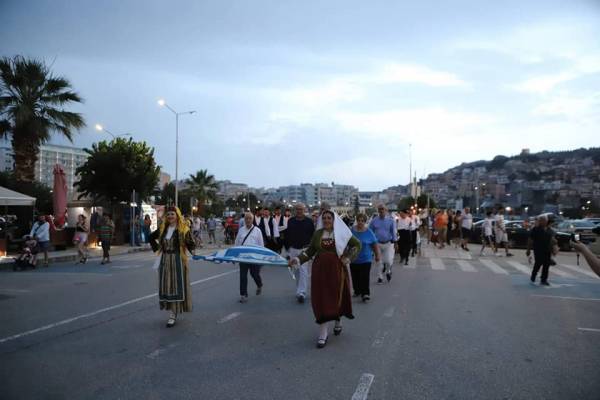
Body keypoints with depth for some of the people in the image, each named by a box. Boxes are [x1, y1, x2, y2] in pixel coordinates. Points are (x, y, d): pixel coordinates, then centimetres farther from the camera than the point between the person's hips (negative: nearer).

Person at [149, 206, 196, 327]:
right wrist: (157, 248, 11)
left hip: (178, 260, -5)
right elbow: (151, 237, 23)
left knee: (177, 285, -3)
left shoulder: (183, 229, -7)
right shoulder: (163, 228, 8)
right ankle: (172, 311, 21)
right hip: (165, 260, 5)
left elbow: (191, 244, -13)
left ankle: (173, 314, 1)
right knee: (166, 285, 8)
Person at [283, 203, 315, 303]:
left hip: (305, 249, -3)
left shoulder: (309, 222, -2)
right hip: (293, 250, 3)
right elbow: (286, 236, 10)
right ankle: (299, 291, 27)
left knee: (303, 271, -11)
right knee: (296, 272, 13)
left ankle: (302, 293, -13)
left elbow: (313, 236, 2)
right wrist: (287, 248, 8)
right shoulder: (290, 221, 4)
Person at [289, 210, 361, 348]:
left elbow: (357, 244, 7)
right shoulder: (317, 233, 5)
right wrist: (297, 259, -7)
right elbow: (310, 251, 5)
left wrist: (348, 258, -5)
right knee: (321, 300, -2)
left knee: (337, 297, 8)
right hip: (320, 270, 1)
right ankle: (323, 334, 6)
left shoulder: (341, 233, 0)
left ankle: (338, 322, 40)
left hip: (337, 270, -1)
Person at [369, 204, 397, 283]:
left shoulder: (391, 220, 0)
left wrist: (395, 243, 2)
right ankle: (380, 277, 19)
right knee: (379, 262, 4)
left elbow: (394, 232, 5)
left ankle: (388, 271, 26)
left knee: (388, 261, -6)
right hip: (378, 244, 1)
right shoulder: (374, 221, 1)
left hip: (388, 244, -1)